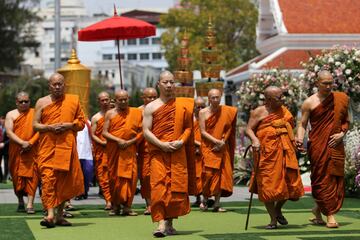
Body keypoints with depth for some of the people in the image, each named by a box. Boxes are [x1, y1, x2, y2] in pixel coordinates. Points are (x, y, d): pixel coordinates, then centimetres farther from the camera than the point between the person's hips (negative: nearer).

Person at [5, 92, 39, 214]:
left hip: (32, 150, -1)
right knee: (17, 176, 5)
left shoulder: (35, 114, 7)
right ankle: (20, 201, 21)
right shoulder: (11, 115, 7)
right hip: (16, 152, 1)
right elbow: (9, 132, -3)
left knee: (31, 175, -9)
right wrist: (22, 143, -15)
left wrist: (30, 143, -13)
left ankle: (30, 204, -13)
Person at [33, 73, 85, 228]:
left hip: (67, 147, 2)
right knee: (48, 178, -13)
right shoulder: (42, 102, 8)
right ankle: (50, 215, -19)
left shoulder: (73, 101, 9)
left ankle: (60, 215, 16)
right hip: (47, 147, -1)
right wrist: (50, 127, -13)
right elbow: (35, 125, 5)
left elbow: (82, 122, 9)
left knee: (65, 179, 5)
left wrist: (69, 125, -10)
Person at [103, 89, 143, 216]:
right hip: (114, 150, 0)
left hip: (129, 149, 0)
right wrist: (118, 140, -13)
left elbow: (141, 132, 4)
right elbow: (105, 132, 0)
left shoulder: (136, 113, 6)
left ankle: (127, 206, -3)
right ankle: (115, 205, 9)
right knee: (114, 177, 2)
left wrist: (131, 141, -11)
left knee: (130, 176, -7)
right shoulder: (110, 114, 7)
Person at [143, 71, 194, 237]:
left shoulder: (182, 105, 9)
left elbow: (188, 127, 10)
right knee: (159, 187, -12)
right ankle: (160, 223, -16)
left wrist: (181, 141, -9)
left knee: (176, 187, 2)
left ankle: (169, 222, 13)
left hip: (178, 153, 2)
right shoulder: (151, 107, 5)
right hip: (158, 153, -2)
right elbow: (146, 131, 0)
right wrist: (162, 144, -13)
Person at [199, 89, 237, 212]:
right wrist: (217, 141, -15)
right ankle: (205, 200, 10)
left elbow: (228, 129, 5)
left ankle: (217, 204, 0)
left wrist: (223, 142, -9)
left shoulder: (227, 112, 3)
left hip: (222, 148, 2)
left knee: (220, 174, -2)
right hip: (208, 147, -2)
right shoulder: (203, 112, -3)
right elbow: (203, 132, -7)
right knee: (208, 174, -8)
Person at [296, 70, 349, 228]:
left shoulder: (340, 99, 7)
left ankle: (318, 208, 23)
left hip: (335, 146, 3)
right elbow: (302, 124, 0)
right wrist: (300, 139, -18)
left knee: (336, 178, 3)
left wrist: (341, 134, -5)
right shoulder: (309, 102, -1)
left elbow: (346, 121, 14)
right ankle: (330, 215, 0)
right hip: (317, 145, -3)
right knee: (322, 178, -4)